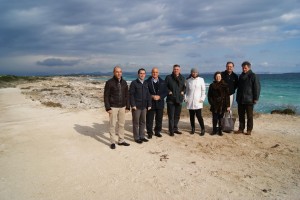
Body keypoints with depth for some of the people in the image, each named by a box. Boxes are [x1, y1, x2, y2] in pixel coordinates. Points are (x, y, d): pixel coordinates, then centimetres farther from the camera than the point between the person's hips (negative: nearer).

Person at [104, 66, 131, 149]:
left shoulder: (124, 82, 7)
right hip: (113, 107, -4)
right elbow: (106, 96, -7)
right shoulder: (109, 82, -6)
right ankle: (112, 142, 12)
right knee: (112, 125, 1)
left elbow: (127, 95, 11)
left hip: (122, 107, 4)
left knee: (121, 124, 11)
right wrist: (107, 108, -13)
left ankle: (121, 140, 23)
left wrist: (127, 106, 6)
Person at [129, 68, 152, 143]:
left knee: (143, 122, 12)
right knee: (136, 122, 3)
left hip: (144, 106, 6)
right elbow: (131, 95, -9)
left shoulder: (146, 83, 11)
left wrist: (149, 104, 8)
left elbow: (148, 95, 13)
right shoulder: (134, 83, -5)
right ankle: (136, 138, 12)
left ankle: (142, 136, 24)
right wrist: (133, 105, -15)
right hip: (136, 106, -5)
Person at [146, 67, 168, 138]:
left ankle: (157, 132, 26)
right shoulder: (147, 81, -1)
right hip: (151, 103, -3)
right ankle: (150, 133, 15)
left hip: (160, 103, 3)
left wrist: (159, 96, -12)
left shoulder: (162, 82, 8)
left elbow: (165, 92, 5)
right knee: (149, 119, 2)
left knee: (159, 119, 10)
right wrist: (151, 96, -18)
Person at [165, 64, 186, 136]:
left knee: (177, 115, 12)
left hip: (179, 99, 4)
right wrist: (168, 91, -12)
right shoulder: (168, 77, 0)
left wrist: (183, 91, 0)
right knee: (171, 116, -2)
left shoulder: (182, 78, 11)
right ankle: (171, 130, 6)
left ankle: (175, 128, 25)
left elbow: (184, 87, 18)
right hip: (171, 99, -4)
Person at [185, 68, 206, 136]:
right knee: (191, 115, 6)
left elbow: (203, 90, 3)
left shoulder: (201, 80, 2)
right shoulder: (188, 80, 8)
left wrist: (202, 98, -6)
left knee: (199, 115, -9)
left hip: (198, 101, -3)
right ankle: (193, 128, 19)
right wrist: (186, 98, 4)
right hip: (190, 101, 3)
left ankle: (203, 129, 3)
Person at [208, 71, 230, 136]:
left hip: (222, 105, -1)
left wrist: (228, 106, -5)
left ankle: (220, 131, 15)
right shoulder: (212, 85, 5)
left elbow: (227, 96, -1)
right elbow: (209, 95, 8)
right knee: (214, 118, 2)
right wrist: (211, 103, -3)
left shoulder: (224, 85, 1)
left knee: (220, 118, 3)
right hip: (214, 105, 1)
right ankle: (214, 130, 15)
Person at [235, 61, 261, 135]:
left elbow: (257, 88, -9)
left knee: (249, 116, 3)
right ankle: (241, 129, 19)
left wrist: (256, 98, -14)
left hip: (249, 100, -6)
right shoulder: (241, 76, 13)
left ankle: (249, 130, 10)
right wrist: (237, 97, 16)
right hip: (240, 100, 6)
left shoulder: (253, 76, -6)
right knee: (241, 115, 10)